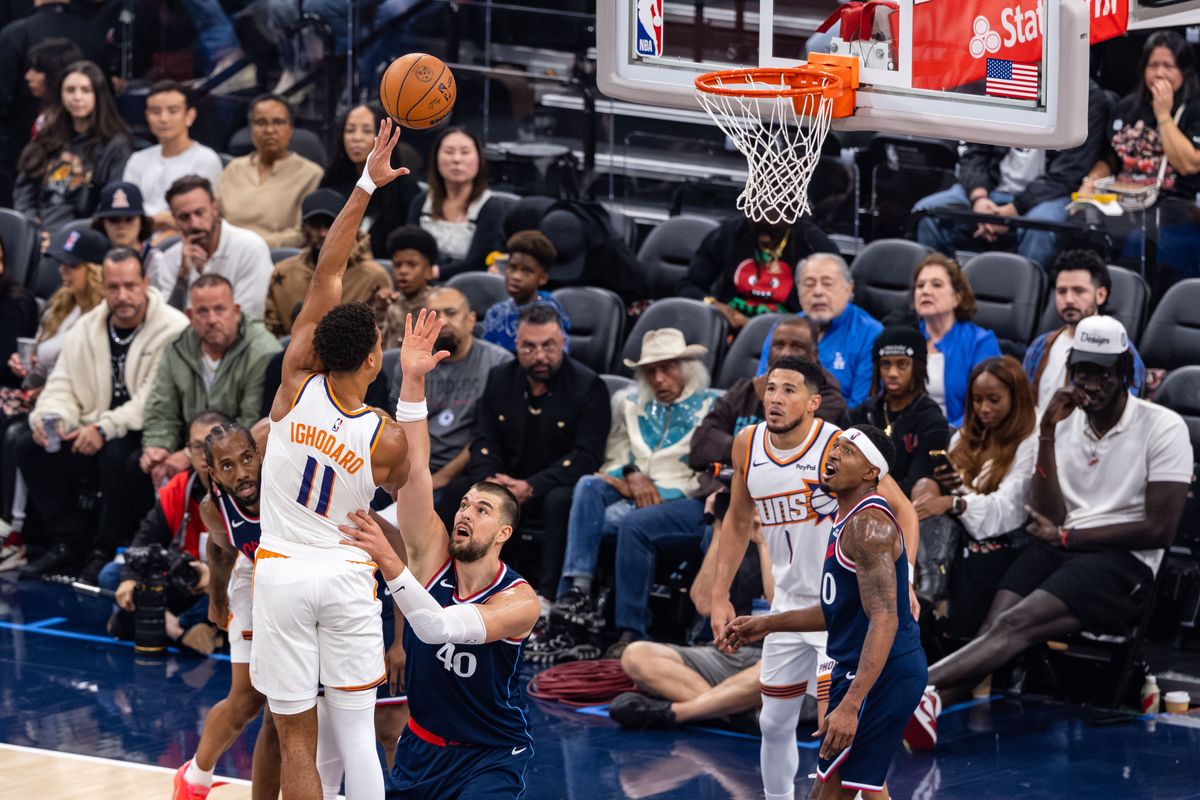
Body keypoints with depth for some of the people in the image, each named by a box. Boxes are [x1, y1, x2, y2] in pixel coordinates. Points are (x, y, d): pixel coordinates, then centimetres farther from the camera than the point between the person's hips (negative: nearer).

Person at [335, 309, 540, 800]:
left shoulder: (520, 601, -18)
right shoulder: (433, 554, -6)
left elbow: (439, 627, -34)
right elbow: (414, 469, -16)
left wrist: (390, 565, -48)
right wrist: (412, 381, -27)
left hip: (491, 754, -5)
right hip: (422, 743, 5)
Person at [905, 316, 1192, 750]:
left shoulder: (1164, 428, -3)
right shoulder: (1063, 421, 12)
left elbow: (1159, 530, -9)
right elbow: (1049, 518, 3)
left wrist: (1065, 536, -5)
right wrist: (1047, 436, -6)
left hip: (1124, 562, -5)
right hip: (1059, 552, 6)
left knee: (1016, 624, -30)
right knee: (994, 627, -26)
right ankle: (926, 701, -51)